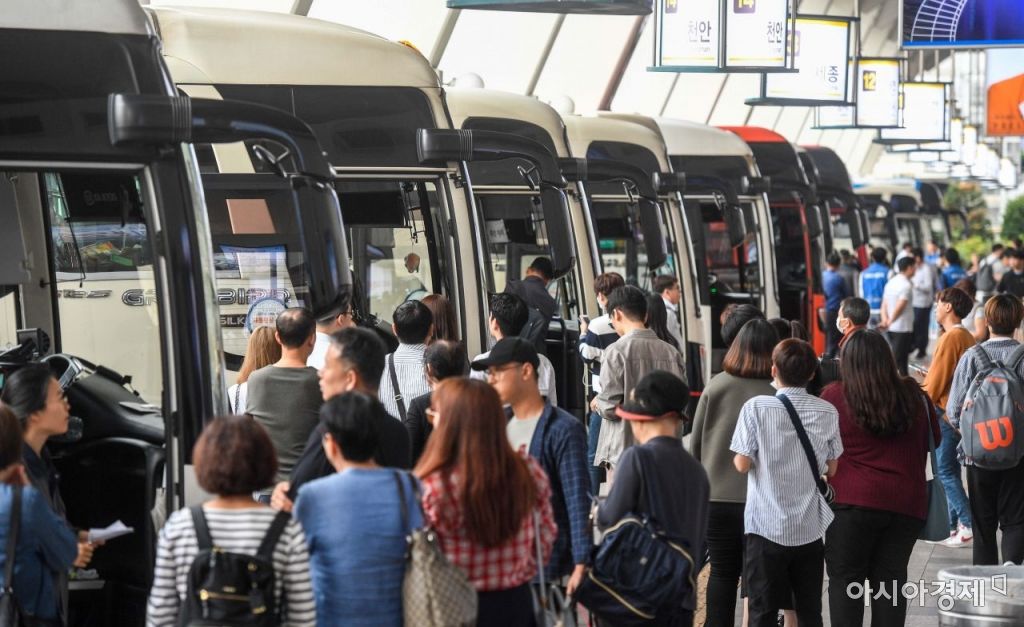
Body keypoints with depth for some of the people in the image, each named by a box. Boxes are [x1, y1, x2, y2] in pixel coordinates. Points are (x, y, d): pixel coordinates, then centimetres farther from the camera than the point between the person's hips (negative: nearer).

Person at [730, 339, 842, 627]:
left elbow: (743, 464, -10)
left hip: (766, 527, -3)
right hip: (810, 527, 3)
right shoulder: (827, 412, -1)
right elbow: (832, 469, 5)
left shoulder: (756, 408, -11)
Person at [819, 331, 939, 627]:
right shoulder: (913, 395, 3)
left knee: (845, 579, 4)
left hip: (852, 502, -3)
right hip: (908, 502, 3)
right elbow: (934, 438, 17)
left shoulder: (834, 397, -6)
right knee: (889, 578, 8)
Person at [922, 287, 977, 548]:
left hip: (946, 412, -9)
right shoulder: (966, 337, 11)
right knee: (951, 471, 13)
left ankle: (969, 525, -8)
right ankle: (952, 525, 17)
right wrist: (928, 380, 19)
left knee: (944, 472, -5)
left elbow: (936, 381, -15)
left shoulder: (950, 338, -18)